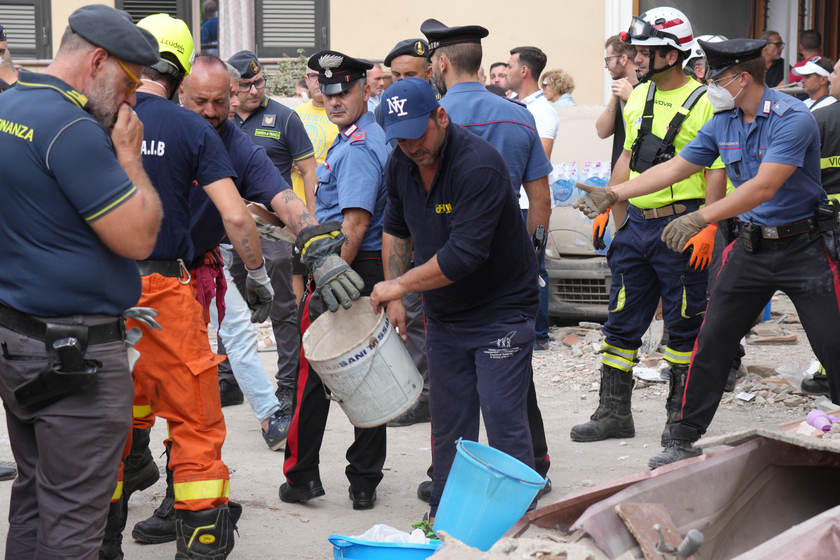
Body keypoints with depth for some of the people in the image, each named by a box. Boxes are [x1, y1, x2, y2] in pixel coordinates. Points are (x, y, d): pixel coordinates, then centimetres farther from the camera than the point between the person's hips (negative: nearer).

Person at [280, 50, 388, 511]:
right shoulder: (372, 137, 15)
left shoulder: (357, 148, -16)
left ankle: (302, 475, 9)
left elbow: (356, 223, -24)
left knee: (311, 374, 2)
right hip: (373, 270, 9)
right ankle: (364, 483, 13)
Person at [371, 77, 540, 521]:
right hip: (444, 316, 7)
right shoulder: (400, 165, 0)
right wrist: (394, 299, 9)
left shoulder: (479, 165, -25)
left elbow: (464, 254, -30)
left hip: (501, 311, -7)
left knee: (504, 422, -8)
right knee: (449, 424, 11)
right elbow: (396, 230, 17)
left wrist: (399, 285, -18)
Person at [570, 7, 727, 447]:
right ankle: (614, 413, 16)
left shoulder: (703, 103, -10)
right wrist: (611, 207, 16)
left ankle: (680, 415, 15)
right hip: (636, 224, 7)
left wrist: (708, 228, -19)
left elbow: (717, 172, -12)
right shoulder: (638, 97, 11)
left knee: (683, 326, 4)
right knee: (622, 322, 9)